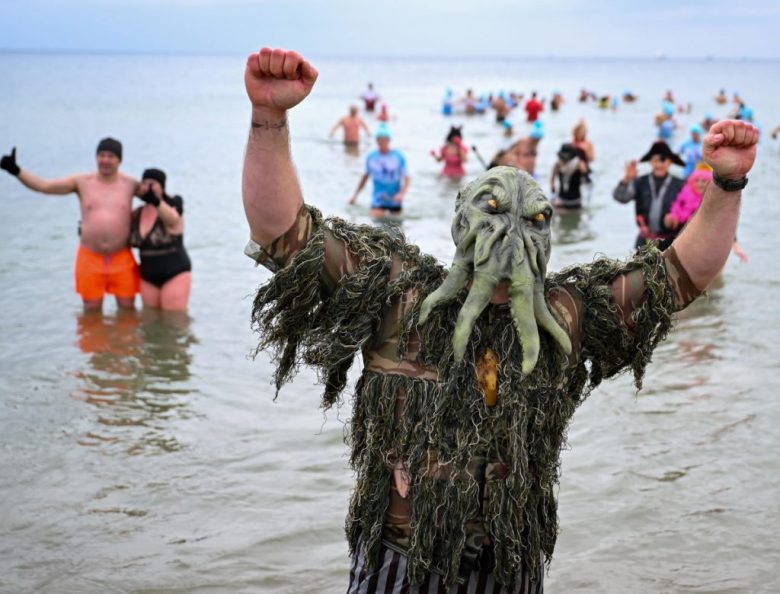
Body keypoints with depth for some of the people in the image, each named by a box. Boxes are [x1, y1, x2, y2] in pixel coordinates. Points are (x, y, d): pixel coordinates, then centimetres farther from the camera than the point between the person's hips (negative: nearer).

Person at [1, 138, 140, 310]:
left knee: (127, 308, 4)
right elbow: (43, 186, -2)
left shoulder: (130, 184, 1)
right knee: (91, 310, 8)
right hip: (90, 258, 1)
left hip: (122, 259, -1)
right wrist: (16, 170, -12)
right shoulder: (82, 182, 2)